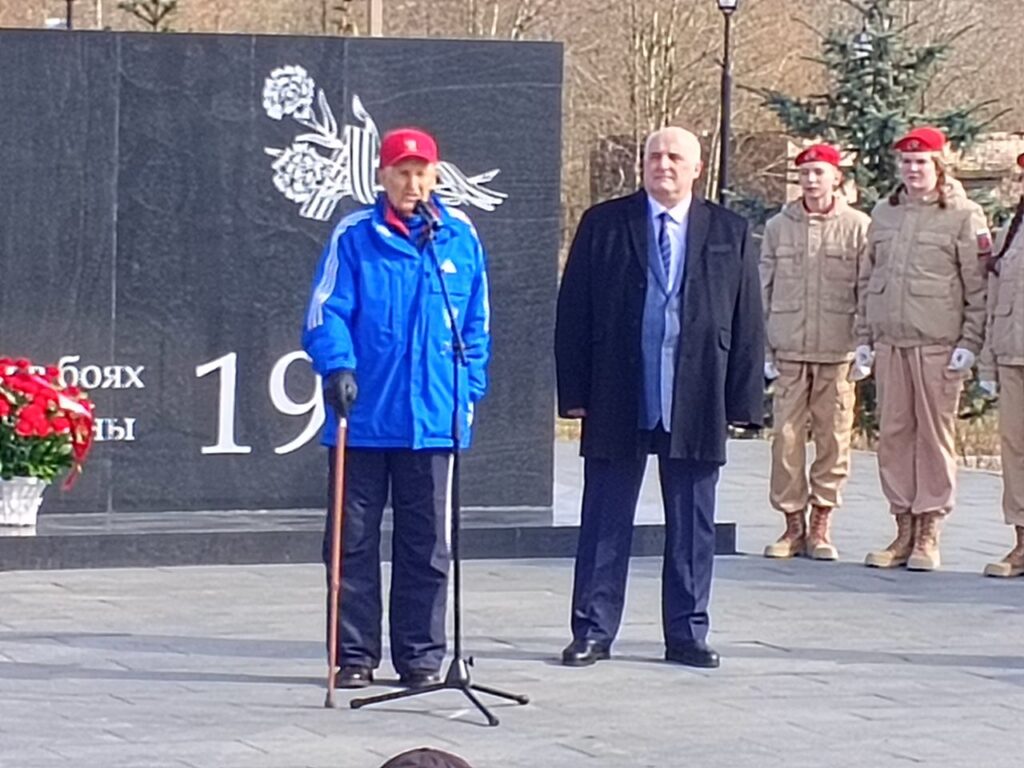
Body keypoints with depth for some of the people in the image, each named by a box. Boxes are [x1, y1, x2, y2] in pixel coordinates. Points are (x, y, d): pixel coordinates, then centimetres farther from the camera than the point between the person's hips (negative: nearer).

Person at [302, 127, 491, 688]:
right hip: (364, 416, -1)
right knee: (353, 540, 5)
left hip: (433, 419, 1)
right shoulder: (354, 236, -1)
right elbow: (326, 312, -4)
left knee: (426, 543, 6)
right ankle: (355, 654, 13)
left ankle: (420, 654, 15)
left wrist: (471, 388, 7)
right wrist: (337, 366, -20)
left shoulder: (460, 237, 7)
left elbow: (476, 323, 13)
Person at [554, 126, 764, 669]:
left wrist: (743, 401, 0)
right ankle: (593, 632, 13)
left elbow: (747, 324, 6)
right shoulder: (603, 225, 3)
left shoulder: (729, 234, 7)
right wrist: (575, 391, -4)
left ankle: (687, 635, 16)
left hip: (696, 404, 1)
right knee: (605, 523, 5)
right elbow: (574, 313, 2)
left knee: (692, 527, 7)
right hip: (617, 402, -1)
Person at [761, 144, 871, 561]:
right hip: (789, 350, 2)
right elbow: (763, 289, 12)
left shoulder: (858, 227, 2)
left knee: (833, 437, 1)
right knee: (786, 435, -1)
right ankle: (793, 523, 8)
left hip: (838, 352, -2)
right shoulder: (778, 227, 9)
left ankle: (821, 526, 10)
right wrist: (763, 349, 7)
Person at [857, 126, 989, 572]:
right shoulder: (883, 215, 14)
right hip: (890, 343, 5)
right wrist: (864, 337, 14)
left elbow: (979, 286, -4)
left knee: (935, 434, -2)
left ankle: (928, 536, 4)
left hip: (939, 346, -5)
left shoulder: (963, 216, -1)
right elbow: (868, 279, 19)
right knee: (893, 434, 5)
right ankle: (903, 531, 12)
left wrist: (970, 342, -10)